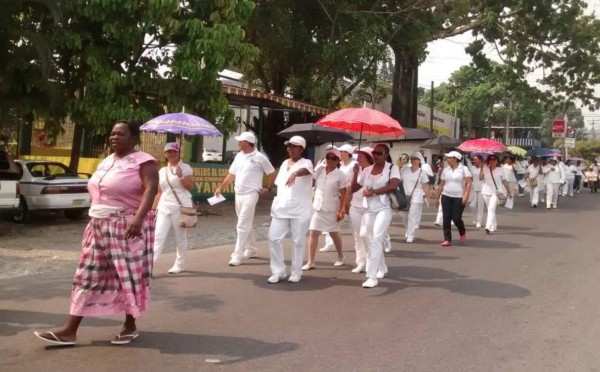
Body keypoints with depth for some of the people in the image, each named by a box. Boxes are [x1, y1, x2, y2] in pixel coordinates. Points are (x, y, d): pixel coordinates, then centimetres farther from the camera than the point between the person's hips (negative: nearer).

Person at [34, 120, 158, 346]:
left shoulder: (143, 161, -8)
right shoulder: (107, 161, 17)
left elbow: (151, 189, -21)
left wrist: (138, 218, -33)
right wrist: (95, 220, 20)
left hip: (127, 227, -8)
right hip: (100, 226, 8)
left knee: (129, 277, -1)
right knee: (88, 276, 4)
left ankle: (130, 326, 15)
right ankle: (69, 330, 5)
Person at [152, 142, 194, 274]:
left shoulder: (185, 167, -1)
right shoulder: (162, 171, 14)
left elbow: (189, 186, -9)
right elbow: (159, 192, 16)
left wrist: (180, 176, -20)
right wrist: (153, 208, 11)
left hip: (180, 207, -4)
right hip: (164, 208, 4)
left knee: (180, 237, 5)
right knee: (158, 237, -5)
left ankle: (179, 264, 16)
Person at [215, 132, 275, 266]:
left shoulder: (259, 157, -10)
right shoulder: (239, 156, 9)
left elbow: (272, 173, 0)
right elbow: (231, 174, 14)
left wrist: (268, 188, -3)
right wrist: (220, 188, 9)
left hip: (250, 195, -7)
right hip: (238, 195, 7)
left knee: (242, 226, -10)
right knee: (246, 225, 16)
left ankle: (237, 255, -9)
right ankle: (251, 250, 30)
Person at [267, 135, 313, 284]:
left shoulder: (306, 163, -5)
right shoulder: (284, 163, 15)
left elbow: (305, 171, -31)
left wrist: (295, 173, -53)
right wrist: (277, 201, 13)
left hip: (300, 210, -5)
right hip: (281, 208, 6)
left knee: (298, 241, 2)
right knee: (274, 238, -1)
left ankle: (296, 272, 15)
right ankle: (278, 271, 9)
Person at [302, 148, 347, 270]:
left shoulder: (340, 175, -8)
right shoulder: (319, 171, 3)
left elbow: (343, 195, -8)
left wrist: (341, 210, -13)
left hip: (332, 209, -3)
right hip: (317, 207, 3)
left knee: (334, 234, 12)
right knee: (313, 233, -4)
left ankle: (340, 257, 34)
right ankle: (310, 262, -1)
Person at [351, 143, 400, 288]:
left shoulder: (392, 167, -2)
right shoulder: (367, 170, 10)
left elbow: (393, 185, -19)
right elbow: (353, 188, 9)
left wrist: (373, 192, -17)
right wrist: (356, 172, -3)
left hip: (384, 209, -5)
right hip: (369, 210, 5)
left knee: (376, 240, -17)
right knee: (371, 241, 13)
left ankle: (372, 276, -18)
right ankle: (382, 268, 35)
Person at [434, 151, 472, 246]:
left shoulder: (464, 169, -2)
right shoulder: (445, 170, 10)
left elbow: (469, 183, -8)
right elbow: (441, 185, 13)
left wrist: (466, 196, -18)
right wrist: (437, 197, 12)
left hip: (459, 198, -4)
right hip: (446, 196, 4)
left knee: (456, 218, -6)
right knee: (446, 219, -1)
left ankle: (462, 232, 24)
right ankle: (447, 240, 4)